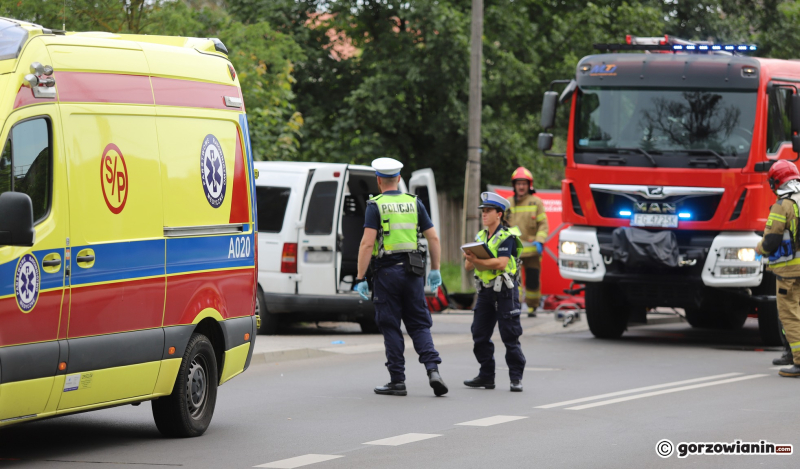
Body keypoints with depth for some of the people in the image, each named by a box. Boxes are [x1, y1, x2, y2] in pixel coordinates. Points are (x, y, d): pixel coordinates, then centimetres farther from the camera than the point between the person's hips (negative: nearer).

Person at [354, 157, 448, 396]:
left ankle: (397, 381, 4)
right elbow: (433, 238, 6)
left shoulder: (375, 206, -5)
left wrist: (360, 278, -10)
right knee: (419, 324, 9)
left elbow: (367, 243, -13)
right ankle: (433, 369, -9)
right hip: (412, 271, 3)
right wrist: (435, 270, 15)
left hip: (386, 271, -3)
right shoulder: (414, 203, 7)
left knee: (391, 327, 4)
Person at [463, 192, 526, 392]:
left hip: (505, 292, -7)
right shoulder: (480, 237, 15)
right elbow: (468, 265, 10)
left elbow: (501, 263, -21)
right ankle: (486, 376, 13)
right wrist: (471, 258, -12)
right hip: (485, 291, 7)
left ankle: (516, 377, -1)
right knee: (480, 335, 5)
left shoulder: (507, 236, -7)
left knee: (510, 336, -5)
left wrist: (478, 261, -25)